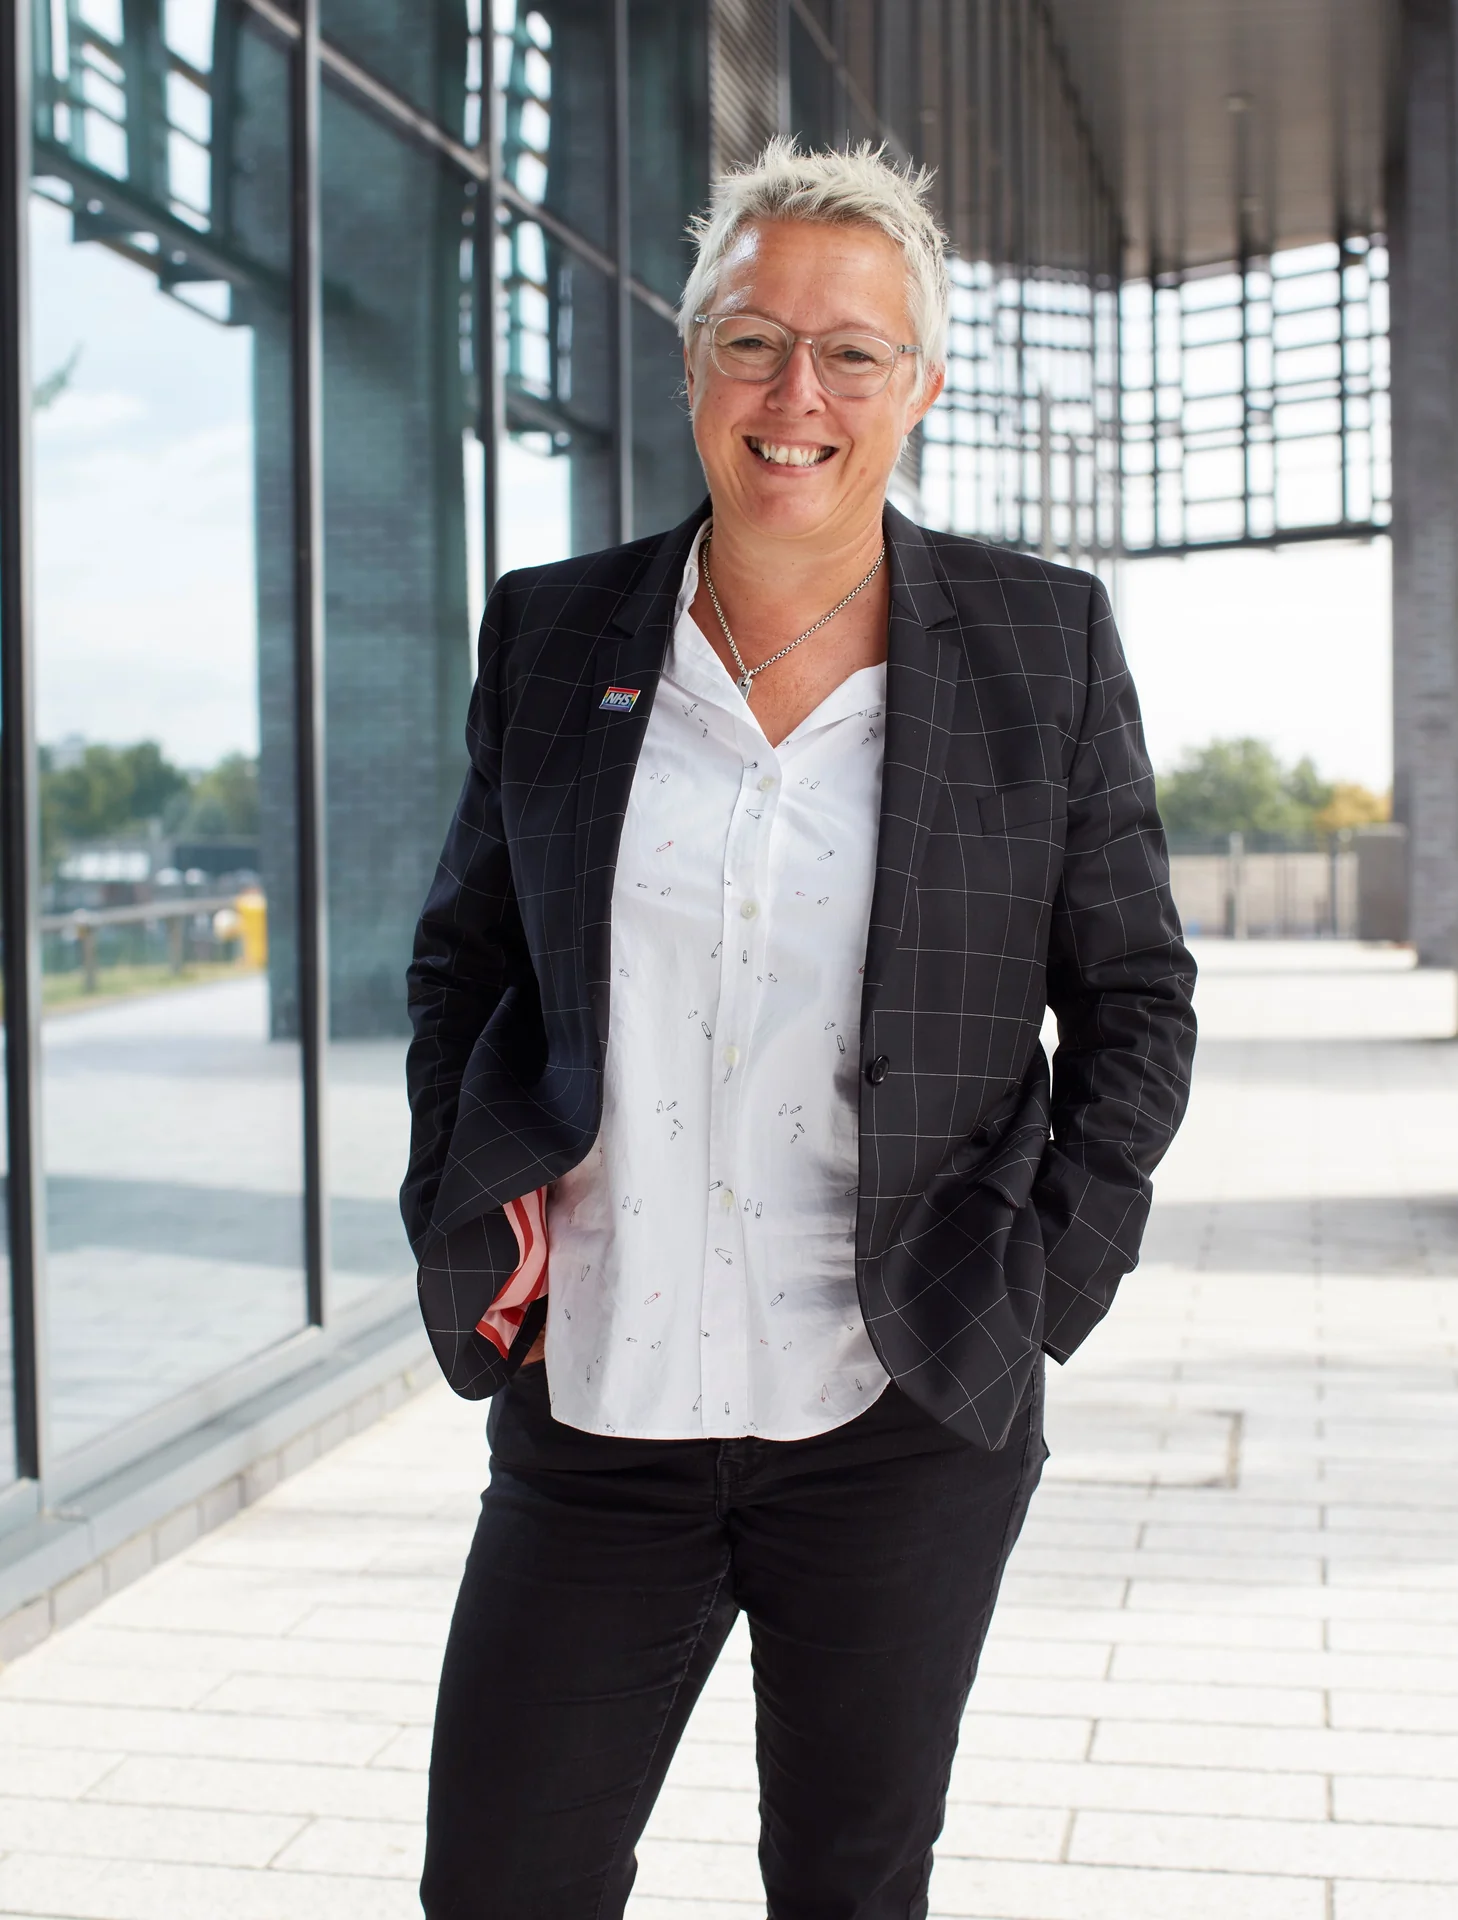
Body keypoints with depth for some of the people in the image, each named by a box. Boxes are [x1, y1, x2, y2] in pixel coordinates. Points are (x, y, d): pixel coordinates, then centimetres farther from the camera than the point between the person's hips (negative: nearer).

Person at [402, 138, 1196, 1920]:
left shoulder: (1045, 645, -2)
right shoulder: (552, 633, 3)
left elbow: (1137, 1000, 4)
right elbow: (461, 953, 15)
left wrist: (1043, 1277, -6)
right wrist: (465, 1198, 1)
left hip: (902, 1425, -1)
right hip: (593, 1410, 2)